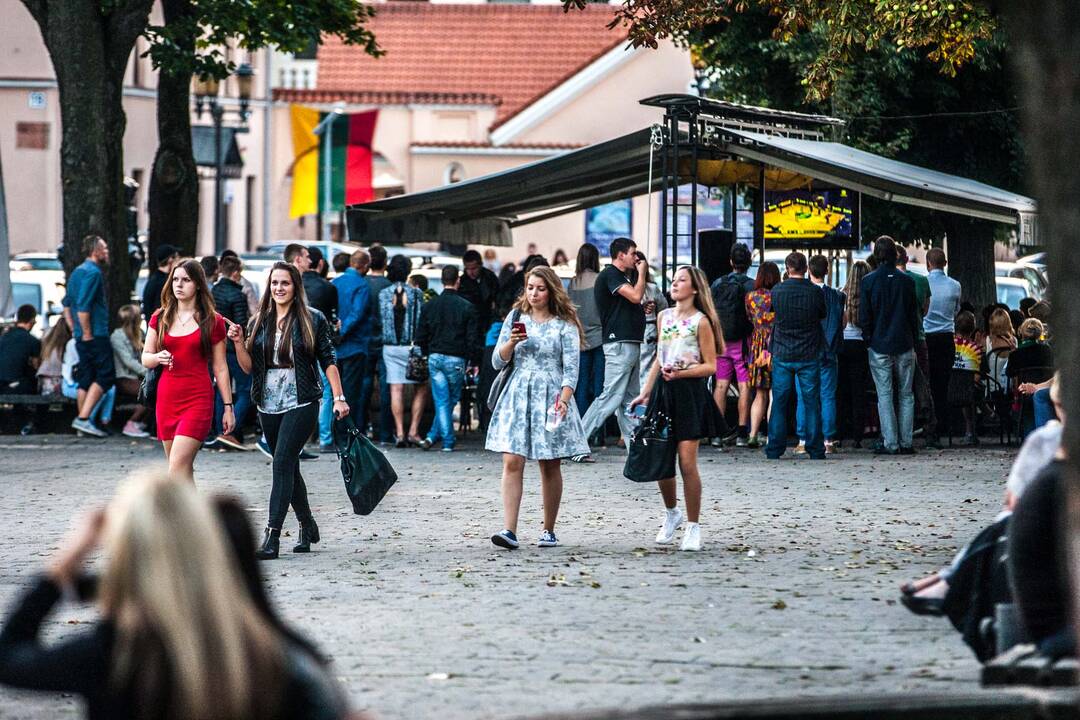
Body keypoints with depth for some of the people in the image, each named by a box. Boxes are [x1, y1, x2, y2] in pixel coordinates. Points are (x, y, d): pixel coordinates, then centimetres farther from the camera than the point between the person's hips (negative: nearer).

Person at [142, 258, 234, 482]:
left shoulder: (212, 321, 0)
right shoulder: (160, 319, 9)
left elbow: (220, 367, 3)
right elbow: (145, 358, 11)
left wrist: (228, 407, 3)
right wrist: (158, 358, -13)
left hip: (198, 399, -5)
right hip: (167, 397, 5)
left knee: (177, 466, -17)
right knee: (184, 470, 10)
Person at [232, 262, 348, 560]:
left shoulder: (312, 320, -2)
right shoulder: (260, 322, 9)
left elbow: (328, 361, 0)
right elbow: (249, 367, 9)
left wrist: (339, 398, -5)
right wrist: (239, 343, -7)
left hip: (301, 404, -5)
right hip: (269, 405, 5)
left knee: (283, 463, -15)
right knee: (288, 467, 13)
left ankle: (272, 536, -19)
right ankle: (307, 525, 31)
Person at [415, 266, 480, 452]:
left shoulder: (430, 305, 3)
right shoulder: (467, 307, -7)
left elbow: (420, 336, 7)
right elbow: (473, 338, -7)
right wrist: (474, 361, 2)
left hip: (435, 358, 3)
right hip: (456, 359, -3)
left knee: (442, 400, 4)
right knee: (451, 400, 10)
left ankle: (448, 441, 0)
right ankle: (433, 436, 7)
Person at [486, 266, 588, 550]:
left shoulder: (565, 324, 1)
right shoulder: (516, 318, 10)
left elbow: (571, 367, -4)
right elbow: (498, 362, 11)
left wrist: (564, 399, -17)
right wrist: (511, 343, -8)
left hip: (550, 397, -2)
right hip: (517, 395, 2)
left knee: (550, 466, 4)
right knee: (512, 463, -10)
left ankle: (549, 531, 15)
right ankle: (509, 530, -16)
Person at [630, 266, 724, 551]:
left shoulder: (700, 322, -5)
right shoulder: (664, 317, 12)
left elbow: (710, 366, -6)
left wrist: (680, 373, -18)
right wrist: (645, 394, 15)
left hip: (689, 392, -6)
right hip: (663, 391, 6)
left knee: (687, 461, -9)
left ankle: (693, 527, 0)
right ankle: (671, 513, 28)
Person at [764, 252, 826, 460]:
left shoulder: (776, 292, -6)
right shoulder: (815, 292, -7)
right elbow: (823, 315, 8)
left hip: (782, 355, 1)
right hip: (809, 356, 0)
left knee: (779, 403, 6)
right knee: (811, 403, 5)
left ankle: (774, 449, 5)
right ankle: (815, 449, 5)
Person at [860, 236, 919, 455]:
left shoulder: (868, 281, -6)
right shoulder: (906, 281, -1)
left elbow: (864, 316, -4)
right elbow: (914, 316, 4)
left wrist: (868, 340, 7)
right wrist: (913, 341, 13)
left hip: (879, 346, -2)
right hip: (904, 346, 2)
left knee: (884, 394, 1)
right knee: (906, 394, 8)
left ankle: (890, 443, -4)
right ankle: (906, 442, 5)